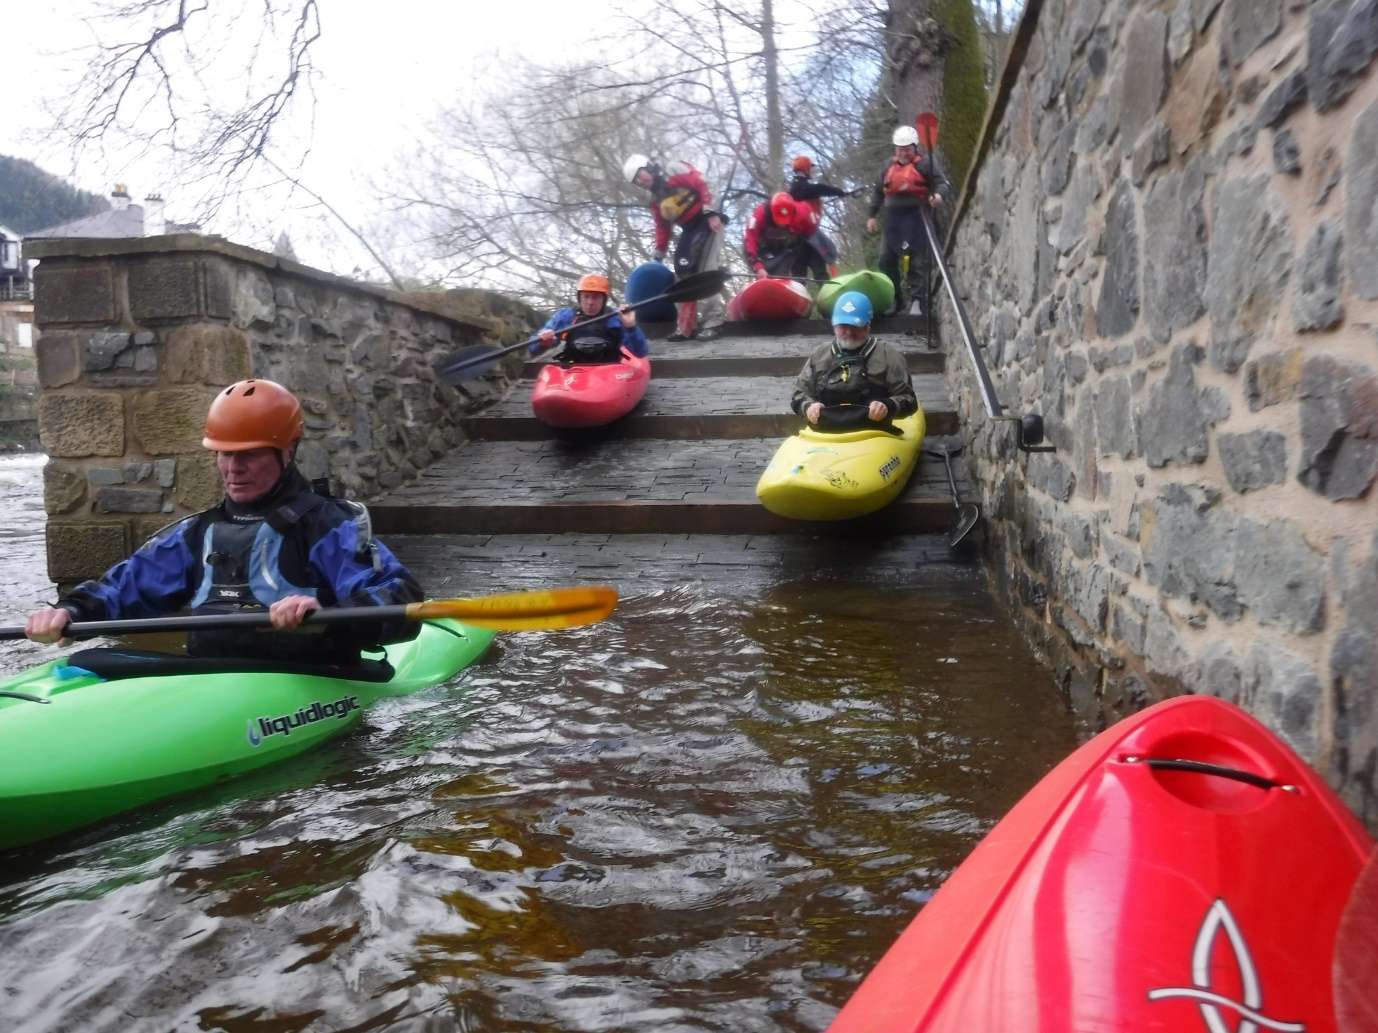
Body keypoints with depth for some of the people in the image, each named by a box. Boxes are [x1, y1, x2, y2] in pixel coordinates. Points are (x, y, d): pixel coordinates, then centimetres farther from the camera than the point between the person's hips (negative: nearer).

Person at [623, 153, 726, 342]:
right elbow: (663, 228, 22)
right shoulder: (656, 200, 19)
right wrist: (658, 257, 16)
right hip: (689, 230, 8)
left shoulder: (675, 171, -4)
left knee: (705, 272, -17)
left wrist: (710, 212, -22)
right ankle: (685, 327, 5)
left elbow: (702, 185, -13)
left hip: (708, 223, -8)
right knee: (684, 275, 2)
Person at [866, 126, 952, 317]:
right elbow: (878, 191, 23)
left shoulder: (925, 163, 1)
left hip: (915, 217, -6)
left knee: (915, 259, -11)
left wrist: (938, 194, -27)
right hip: (893, 218, 6)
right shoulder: (889, 166, 18)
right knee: (887, 259, 5)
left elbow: (942, 182, -5)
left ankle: (916, 299, -7)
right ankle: (893, 299, 16)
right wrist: (872, 215, 19)